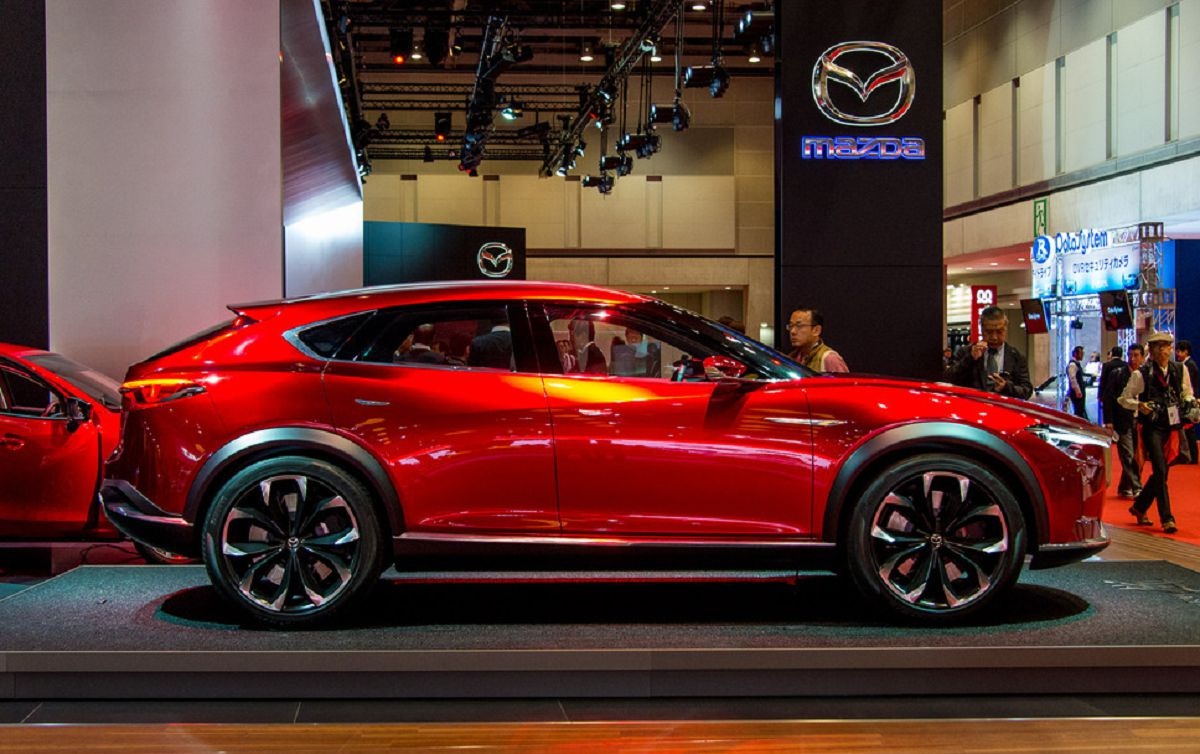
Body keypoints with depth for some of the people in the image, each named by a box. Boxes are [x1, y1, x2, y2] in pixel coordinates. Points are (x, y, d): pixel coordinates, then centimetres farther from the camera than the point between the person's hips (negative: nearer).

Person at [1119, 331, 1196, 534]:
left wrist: (1190, 402, -2)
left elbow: (1187, 392, 20)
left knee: (1160, 471, 10)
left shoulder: (1180, 370, 6)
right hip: (1152, 427, -4)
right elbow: (1124, 398, 1)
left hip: (1173, 426, 5)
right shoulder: (1141, 374, -5)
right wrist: (1139, 405, -18)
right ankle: (1167, 518, -7)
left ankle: (1139, 506, 31)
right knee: (1160, 471, -11)